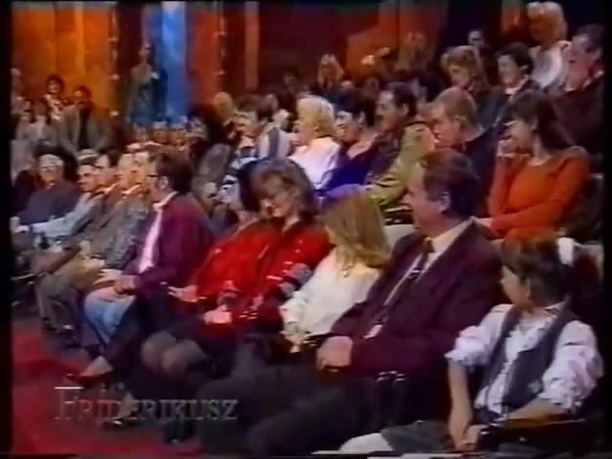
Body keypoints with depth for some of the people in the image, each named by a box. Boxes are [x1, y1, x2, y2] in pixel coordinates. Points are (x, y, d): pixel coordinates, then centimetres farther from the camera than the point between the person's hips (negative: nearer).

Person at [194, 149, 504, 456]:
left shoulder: (479, 263, -11)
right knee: (215, 397, 1)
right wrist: (340, 339, 1)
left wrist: (357, 352, -15)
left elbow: (442, 350, -19)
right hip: (342, 370, 9)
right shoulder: (412, 246, 18)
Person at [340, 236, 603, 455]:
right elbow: (462, 355, 15)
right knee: (358, 449, -5)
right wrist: (460, 408, -3)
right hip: (474, 425, 8)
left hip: (518, 441, -8)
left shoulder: (574, 335, -7)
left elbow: (555, 404, -19)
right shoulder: (503, 316, 17)